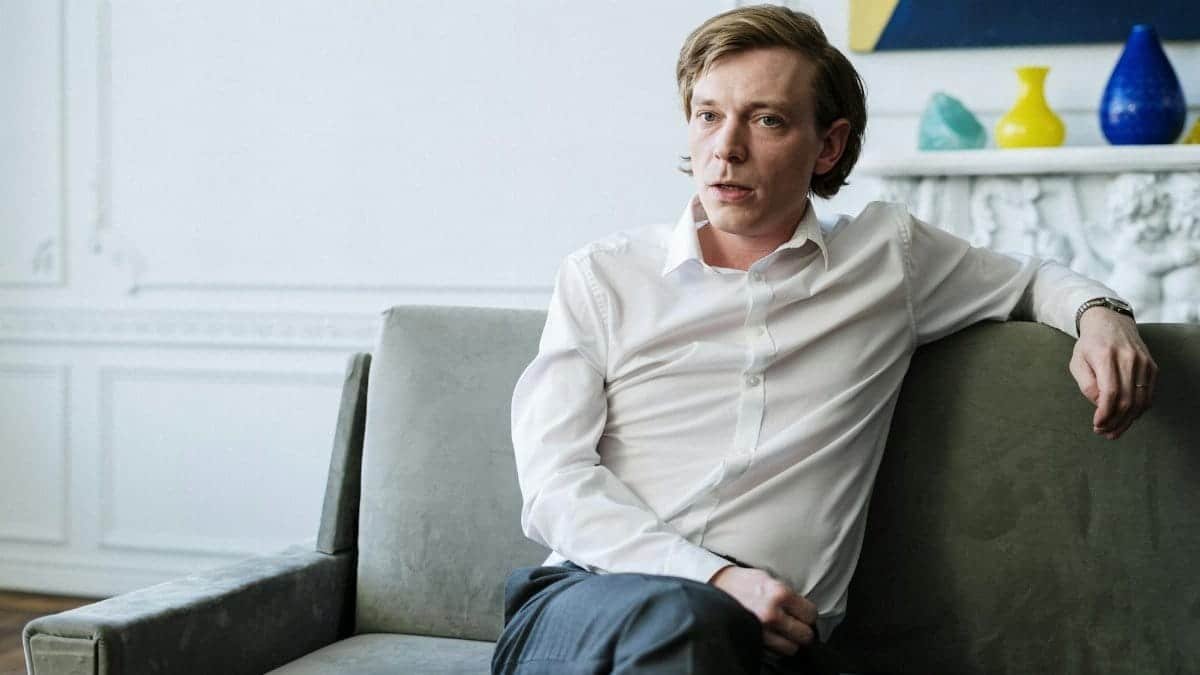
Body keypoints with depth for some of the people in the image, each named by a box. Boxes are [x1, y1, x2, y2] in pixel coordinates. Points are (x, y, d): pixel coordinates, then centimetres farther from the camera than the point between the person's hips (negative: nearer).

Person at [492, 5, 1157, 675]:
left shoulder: (889, 255, 17)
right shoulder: (601, 275, 12)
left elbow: (1031, 278, 36)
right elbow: (552, 478, 2)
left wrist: (1100, 313, 10)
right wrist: (713, 577, -15)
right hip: (589, 601, -1)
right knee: (679, 616, -38)